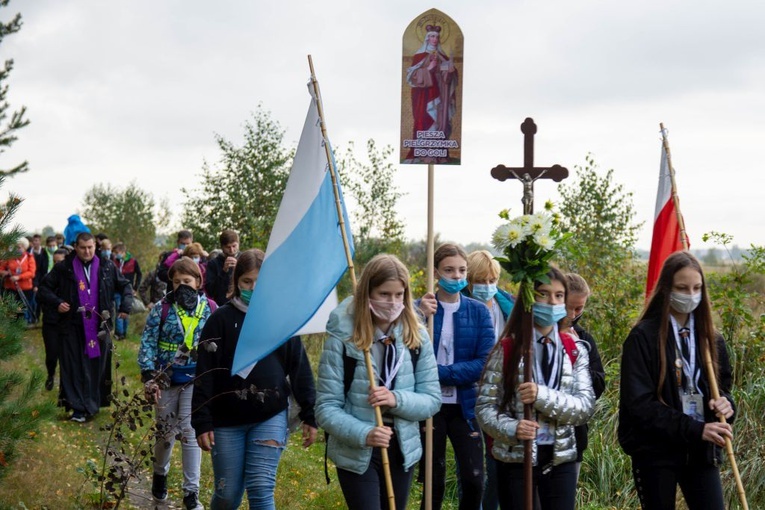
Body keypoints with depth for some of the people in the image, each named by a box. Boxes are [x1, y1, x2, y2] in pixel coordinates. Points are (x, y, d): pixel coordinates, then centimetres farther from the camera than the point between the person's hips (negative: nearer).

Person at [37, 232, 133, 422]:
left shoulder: (107, 268, 5)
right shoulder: (63, 268, 0)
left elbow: (125, 286, 17)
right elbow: (44, 287, 7)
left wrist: (125, 305, 0)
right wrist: (56, 302, -10)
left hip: (99, 327, 2)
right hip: (73, 328, -2)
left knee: (98, 366, 5)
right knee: (74, 368, -3)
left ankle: (94, 403, 17)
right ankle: (78, 408, -1)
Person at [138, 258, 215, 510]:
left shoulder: (210, 309, -1)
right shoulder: (163, 308, -5)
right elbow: (147, 343, -5)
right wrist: (149, 376, -13)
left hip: (196, 379, 0)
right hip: (166, 379, 0)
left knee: (190, 433, -3)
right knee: (166, 431, 13)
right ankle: (160, 473, 40)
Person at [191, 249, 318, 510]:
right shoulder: (221, 319, -1)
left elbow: (300, 369, 7)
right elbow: (205, 374, -3)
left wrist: (310, 415, 4)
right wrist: (201, 422, -7)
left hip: (271, 418, 1)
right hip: (227, 420, 0)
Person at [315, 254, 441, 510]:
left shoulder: (417, 337, -3)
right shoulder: (342, 339, -14)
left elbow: (432, 399, -1)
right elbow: (326, 408, -14)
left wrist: (397, 399, -21)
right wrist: (363, 434, -29)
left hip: (402, 450, 4)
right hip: (356, 454, -4)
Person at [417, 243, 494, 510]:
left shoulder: (478, 312, 1)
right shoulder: (421, 308, -2)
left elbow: (485, 363, -9)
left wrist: (439, 372, -16)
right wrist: (420, 318, -28)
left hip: (465, 405, 1)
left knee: (474, 480, -5)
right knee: (435, 482, 6)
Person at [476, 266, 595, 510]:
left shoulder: (575, 350, 4)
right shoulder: (507, 349, -3)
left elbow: (586, 406, -6)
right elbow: (484, 406, -5)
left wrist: (543, 397, -21)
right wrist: (511, 429, -24)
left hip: (561, 460, 2)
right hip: (516, 460, -2)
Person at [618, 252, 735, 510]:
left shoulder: (710, 338, 10)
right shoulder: (643, 338, -8)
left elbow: (723, 386, 18)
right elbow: (639, 403, -14)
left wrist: (725, 404, -7)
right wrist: (694, 429, -22)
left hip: (701, 451, 4)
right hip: (655, 451, -4)